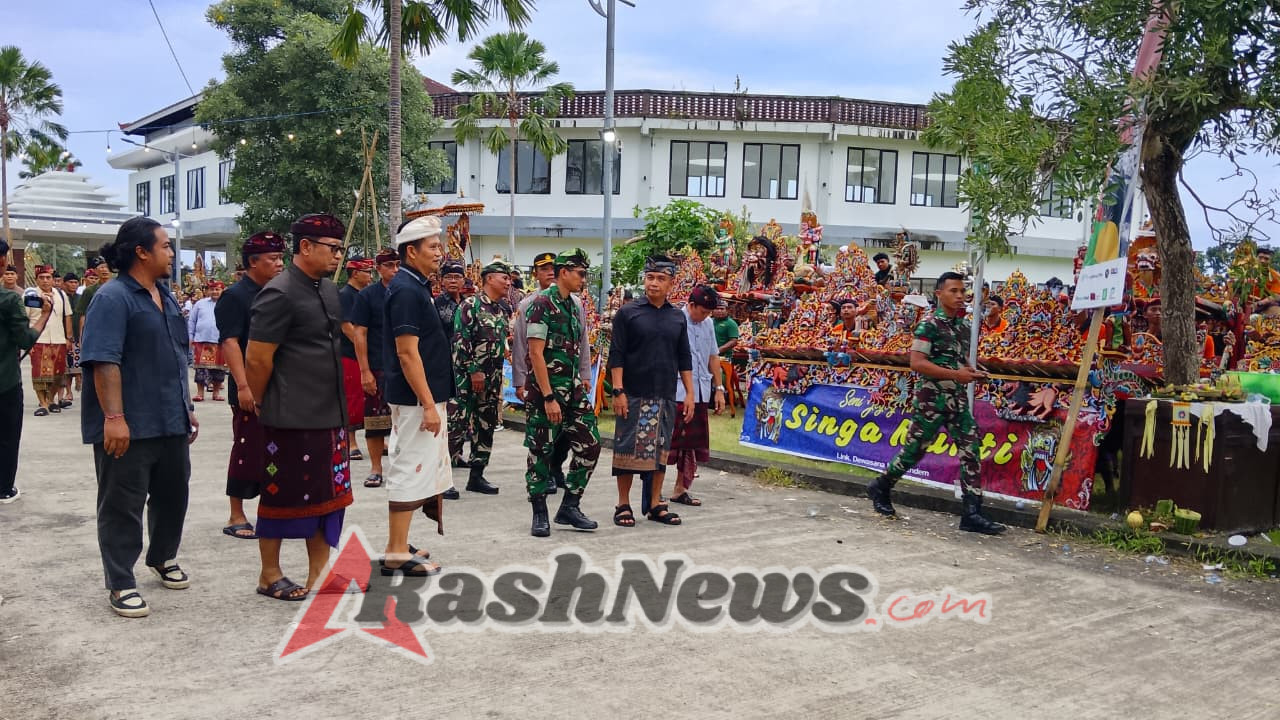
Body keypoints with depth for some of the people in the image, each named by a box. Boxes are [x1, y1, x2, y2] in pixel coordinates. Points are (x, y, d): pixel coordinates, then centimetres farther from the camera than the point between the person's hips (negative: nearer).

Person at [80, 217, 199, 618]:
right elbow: (103, 361, -20)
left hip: (171, 422, 8)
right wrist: (114, 417, -26)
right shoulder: (113, 298, -13)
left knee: (173, 494, 18)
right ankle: (121, 584, 11)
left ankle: (163, 559, 38)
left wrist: (187, 407, 20)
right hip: (129, 427, -8)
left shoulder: (166, 297, 14)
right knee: (123, 505, 2)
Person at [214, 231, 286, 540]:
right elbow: (229, 343, -17)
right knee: (247, 450, -2)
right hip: (251, 390, -7)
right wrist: (243, 386, -24)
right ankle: (236, 517, 8)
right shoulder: (235, 296, -9)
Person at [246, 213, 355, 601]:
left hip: (329, 414, 8)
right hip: (291, 418, -8)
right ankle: (270, 576, 20)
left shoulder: (328, 290, 11)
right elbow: (257, 359, -14)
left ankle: (319, 575, 22)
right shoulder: (279, 294, -15)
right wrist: (260, 408, -4)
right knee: (282, 494, 5)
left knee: (326, 494, 12)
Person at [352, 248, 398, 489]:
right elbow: (360, 334, -5)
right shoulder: (367, 295, -3)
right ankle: (376, 468, 13)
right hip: (377, 368, -3)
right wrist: (365, 370, -11)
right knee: (375, 417, 3)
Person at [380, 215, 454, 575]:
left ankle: (400, 545, 25)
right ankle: (397, 554, 3)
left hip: (426, 396, 10)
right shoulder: (406, 290, -17)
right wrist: (428, 404, -22)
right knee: (411, 469, -5)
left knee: (416, 469, 15)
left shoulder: (416, 286, 13)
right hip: (418, 398, -10)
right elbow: (407, 353, -22)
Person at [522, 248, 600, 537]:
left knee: (590, 444, 2)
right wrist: (549, 397, -19)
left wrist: (583, 380, 16)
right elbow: (536, 354, -16)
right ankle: (540, 514, 12)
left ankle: (569, 506, 14)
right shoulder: (541, 303, -11)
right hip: (544, 388, -7)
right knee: (541, 450, 1)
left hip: (573, 387, 7)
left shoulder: (575, 307, 13)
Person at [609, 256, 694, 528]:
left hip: (666, 397, 4)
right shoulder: (628, 313, -2)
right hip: (634, 396, -4)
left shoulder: (677, 317, 11)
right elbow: (616, 355, -5)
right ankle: (623, 505, 9)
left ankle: (655, 505, 17)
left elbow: (684, 359, 14)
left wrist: (690, 394, 9)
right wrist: (618, 391, -12)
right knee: (628, 449, -1)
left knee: (660, 449, 8)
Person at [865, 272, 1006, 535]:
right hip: (931, 398, -6)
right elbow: (917, 363, -18)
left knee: (971, 452, -3)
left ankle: (972, 514, -3)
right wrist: (955, 374, -21)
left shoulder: (964, 325, 13)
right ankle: (880, 488, 27)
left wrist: (971, 373, 3)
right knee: (913, 450, 5)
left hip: (958, 399, 7)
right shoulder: (929, 324, -10)